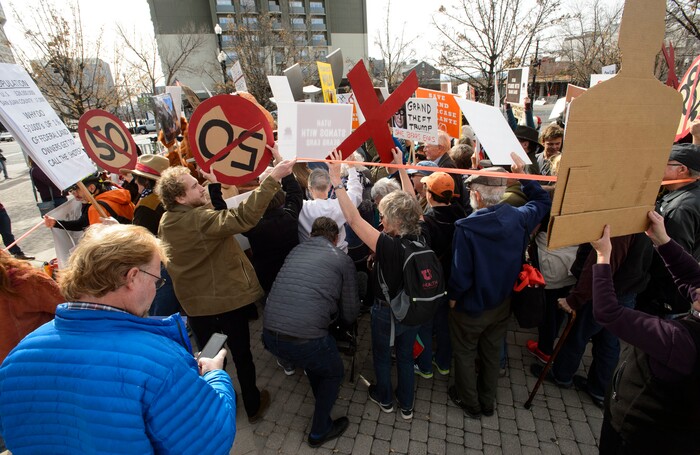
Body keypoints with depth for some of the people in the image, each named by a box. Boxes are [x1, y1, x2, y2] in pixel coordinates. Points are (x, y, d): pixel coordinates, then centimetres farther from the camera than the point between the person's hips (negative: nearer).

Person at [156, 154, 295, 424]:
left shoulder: (166, 222, -1)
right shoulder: (200, 219, -27)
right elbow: (244, 217, -40)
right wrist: (272, 178, -42)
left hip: (194, 303, 7)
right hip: (227, 299, -6)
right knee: (242, 355, 14)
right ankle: (253, 406, 32)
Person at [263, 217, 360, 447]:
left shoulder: (296, 251, 14)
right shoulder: (342, 259, 1)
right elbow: (350, 313, 6)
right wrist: (344, 322, 29)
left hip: (269, 334, 6)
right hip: (303, 339, -5)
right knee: (333, 374, 26)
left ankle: (322, 399, 58)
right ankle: (319, 431, 39)